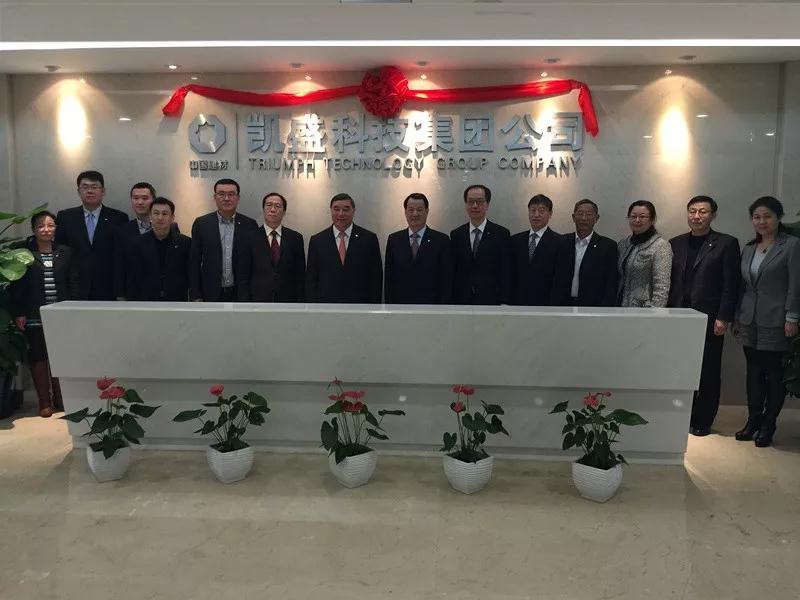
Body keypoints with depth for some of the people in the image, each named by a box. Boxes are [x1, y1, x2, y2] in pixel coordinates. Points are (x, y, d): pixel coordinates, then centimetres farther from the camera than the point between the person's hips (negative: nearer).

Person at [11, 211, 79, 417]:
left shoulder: (65, 252, 7)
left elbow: (73, 283, 7)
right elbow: (17, 285, 2)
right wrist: (19, 313, -4)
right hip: (34, 316, -1)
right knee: (38, 357, 3)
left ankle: (60, 398, 16)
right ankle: (44, 401, 12)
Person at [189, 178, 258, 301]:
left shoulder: (250, 225, 2)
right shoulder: (201, 223, 3)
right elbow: (194, 262, 3)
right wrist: (196, 296, -1)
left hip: (242, 294, 0)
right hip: (211, 295, 0)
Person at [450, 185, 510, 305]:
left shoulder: (501, 234, -1)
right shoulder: (456, 235, 7)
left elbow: (505, 272, -3)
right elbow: (452, 272, 8)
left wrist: (504, 303, -8)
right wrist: (451, 302, 3)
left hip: (491, 303, -2)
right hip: (462, 301, 2)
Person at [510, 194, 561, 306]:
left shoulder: (559, 242, -3)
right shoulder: (515, 240, 10)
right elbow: (510, 275, 10)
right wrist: (508, 302, 3)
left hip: (545, 305, -3)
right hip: (517, 303, 3)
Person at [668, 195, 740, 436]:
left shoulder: (726, 243, 1)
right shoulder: (676, 243, 12)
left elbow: (731, 284, -4)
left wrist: (723, 318, -10)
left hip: (709, 319, -3)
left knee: (707, 373, 4)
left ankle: (703, 421, 16)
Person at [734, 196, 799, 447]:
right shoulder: (748, 249, 14)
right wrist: (737, 318, 12)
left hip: (775, 323, -5)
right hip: (749, 322, 5)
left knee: (775, 374, 1)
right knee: (754, 372, 10)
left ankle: (767, 426, 11)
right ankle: (753, 420, 19)